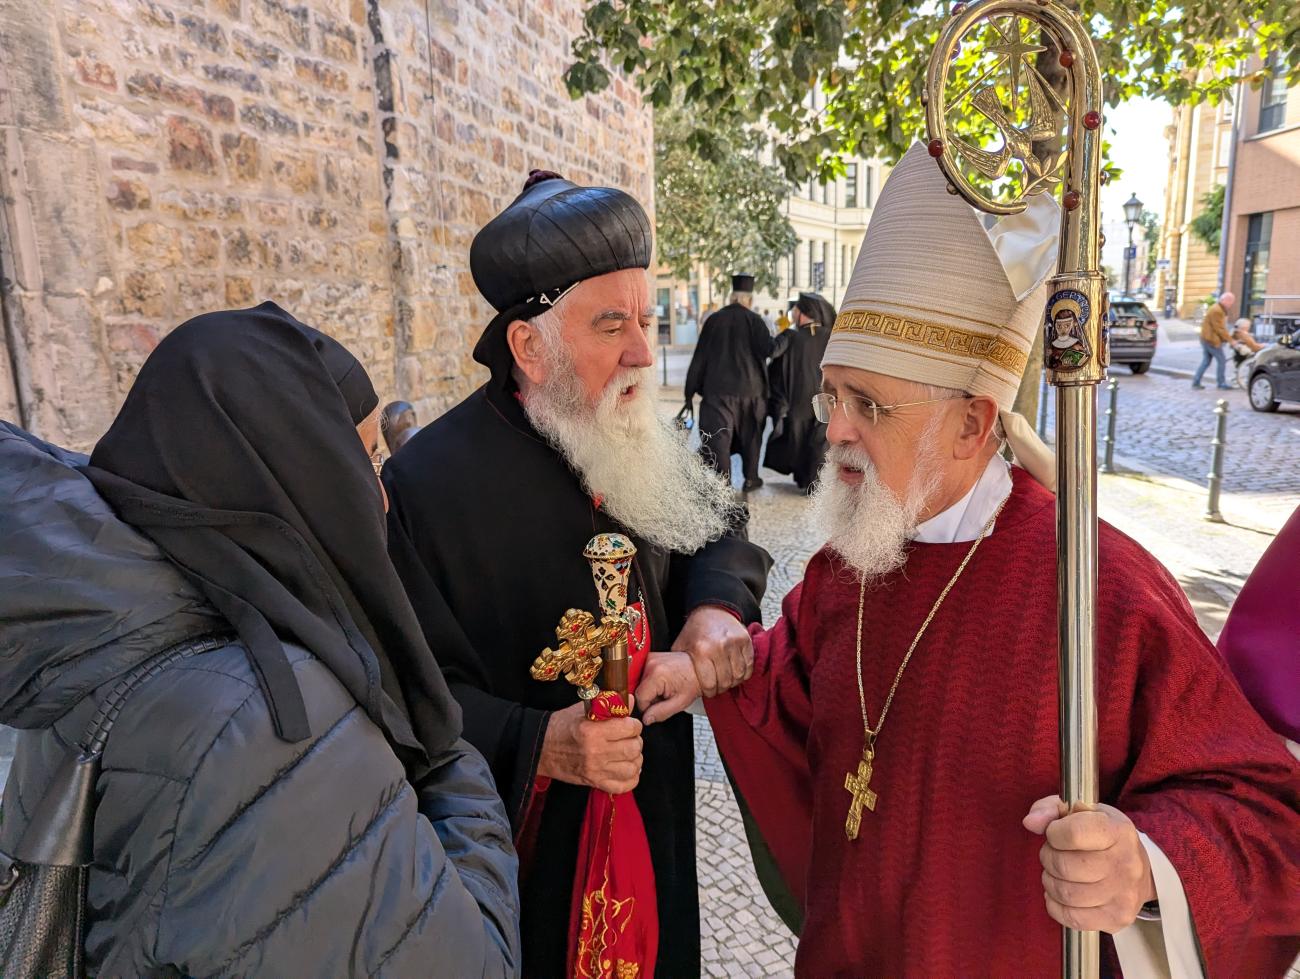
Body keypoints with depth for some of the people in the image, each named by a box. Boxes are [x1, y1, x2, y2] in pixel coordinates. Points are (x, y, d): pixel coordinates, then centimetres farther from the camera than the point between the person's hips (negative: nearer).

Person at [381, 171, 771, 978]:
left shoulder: (637, 441, -3)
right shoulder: (428, 485, -22)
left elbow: (718, 527, 9)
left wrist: (717, 605, -12)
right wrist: (535, 745, -31)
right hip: (525, 839, -5)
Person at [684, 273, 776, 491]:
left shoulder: (713, 320, 3)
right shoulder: (754, 319, -3)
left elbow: (699, 358, 3)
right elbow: (769, 348, -14)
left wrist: (690, 392, 7)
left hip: (717, 391, 0)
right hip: (749, 390, 0)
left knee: (718, 440, -1)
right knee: (750, 436, 18)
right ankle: (750, 479, 29)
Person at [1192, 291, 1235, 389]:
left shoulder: (1218, 309, 14)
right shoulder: (1217, 311, -20)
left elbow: (1221, 327, 17)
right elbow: (1220, 329, -20)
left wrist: (1228, 337, 12)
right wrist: (1230, 340, -15)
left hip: (1207, 338, 10)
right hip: (1212, 340, -10)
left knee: (1206, 361, 12)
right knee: (1221, 361, -1)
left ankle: (1196, 382, 12)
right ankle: (1221, 383, 7)